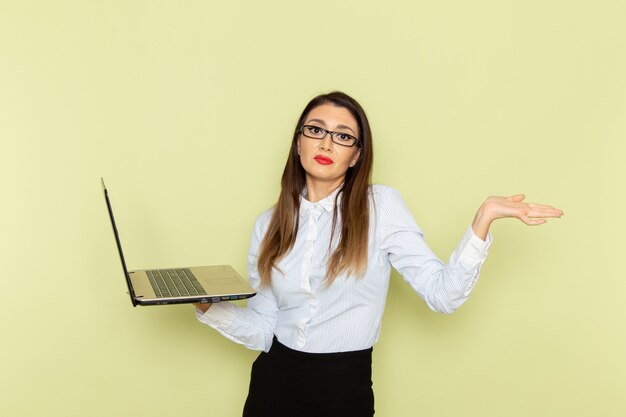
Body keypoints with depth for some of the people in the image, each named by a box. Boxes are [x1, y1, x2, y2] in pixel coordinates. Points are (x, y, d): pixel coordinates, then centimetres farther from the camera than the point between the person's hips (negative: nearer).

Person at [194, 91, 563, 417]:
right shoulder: (270, 224, 1)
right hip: (273, 381, 3)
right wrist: (207, 306, -12)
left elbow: (443, 293, -15)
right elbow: (263, 330, 1)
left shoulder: (381, 205, -8)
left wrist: (483, 218, -24)